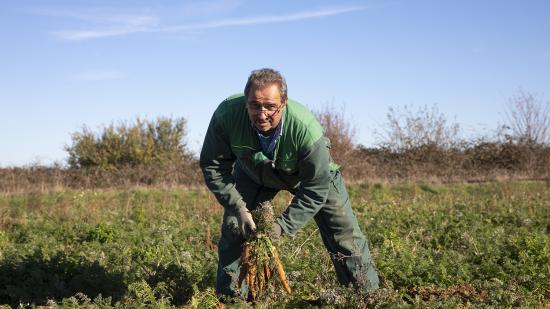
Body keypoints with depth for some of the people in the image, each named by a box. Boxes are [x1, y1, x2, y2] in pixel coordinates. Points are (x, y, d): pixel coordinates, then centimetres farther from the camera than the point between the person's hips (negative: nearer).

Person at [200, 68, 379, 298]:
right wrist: (238, 207, -27)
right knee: (233, 228, -2)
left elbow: (315, 189, -31)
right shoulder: (227, 115, -36)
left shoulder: (305, 127, -42)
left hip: (314, 173, -2)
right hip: (253, 173, 2)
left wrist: (283, 225, -34)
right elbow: (212, 166, -20)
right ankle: (229, 296, 16)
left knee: (344, 234, -5)